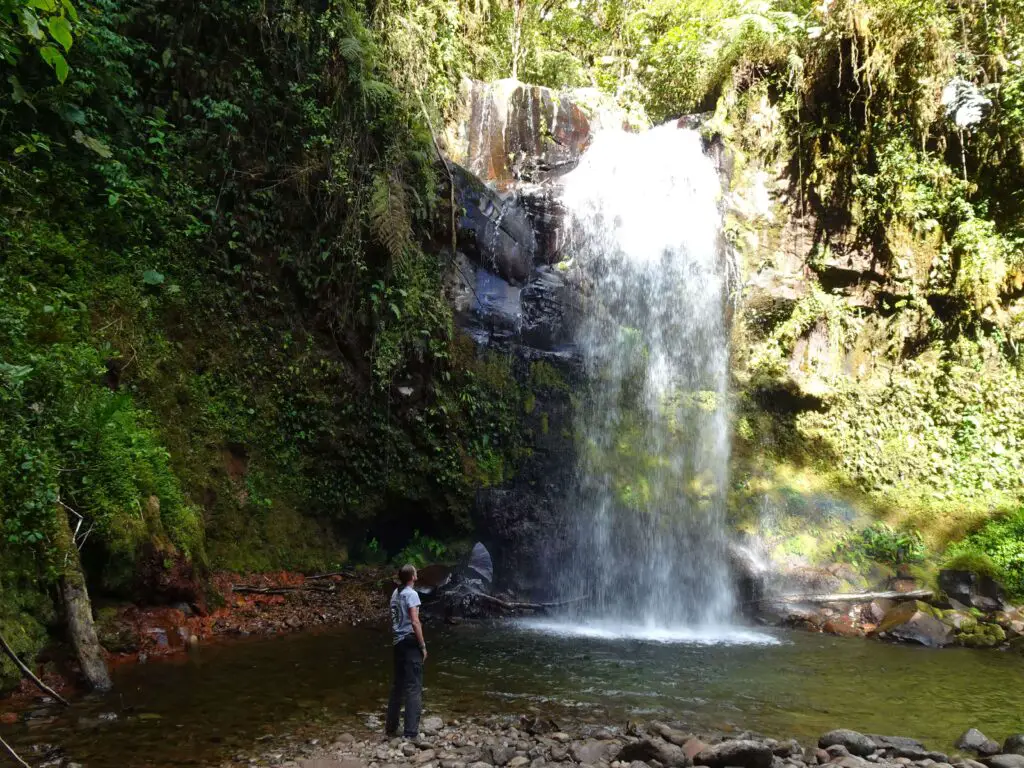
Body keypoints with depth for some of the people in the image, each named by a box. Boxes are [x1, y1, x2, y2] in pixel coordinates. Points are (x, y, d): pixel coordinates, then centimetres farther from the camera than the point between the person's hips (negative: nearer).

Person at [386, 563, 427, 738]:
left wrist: (395, 639, 20)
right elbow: (415, 622, -17)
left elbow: (394, 620, 15)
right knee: (414, 687, -4)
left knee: (397, 685, 16)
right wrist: (423, 646, -12)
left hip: (399, 642, 8)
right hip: (410, 642, -8)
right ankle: (411, 732, -4)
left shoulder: (395, 593, 12)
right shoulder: (411, 594, -12)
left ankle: (391, 727, 23)